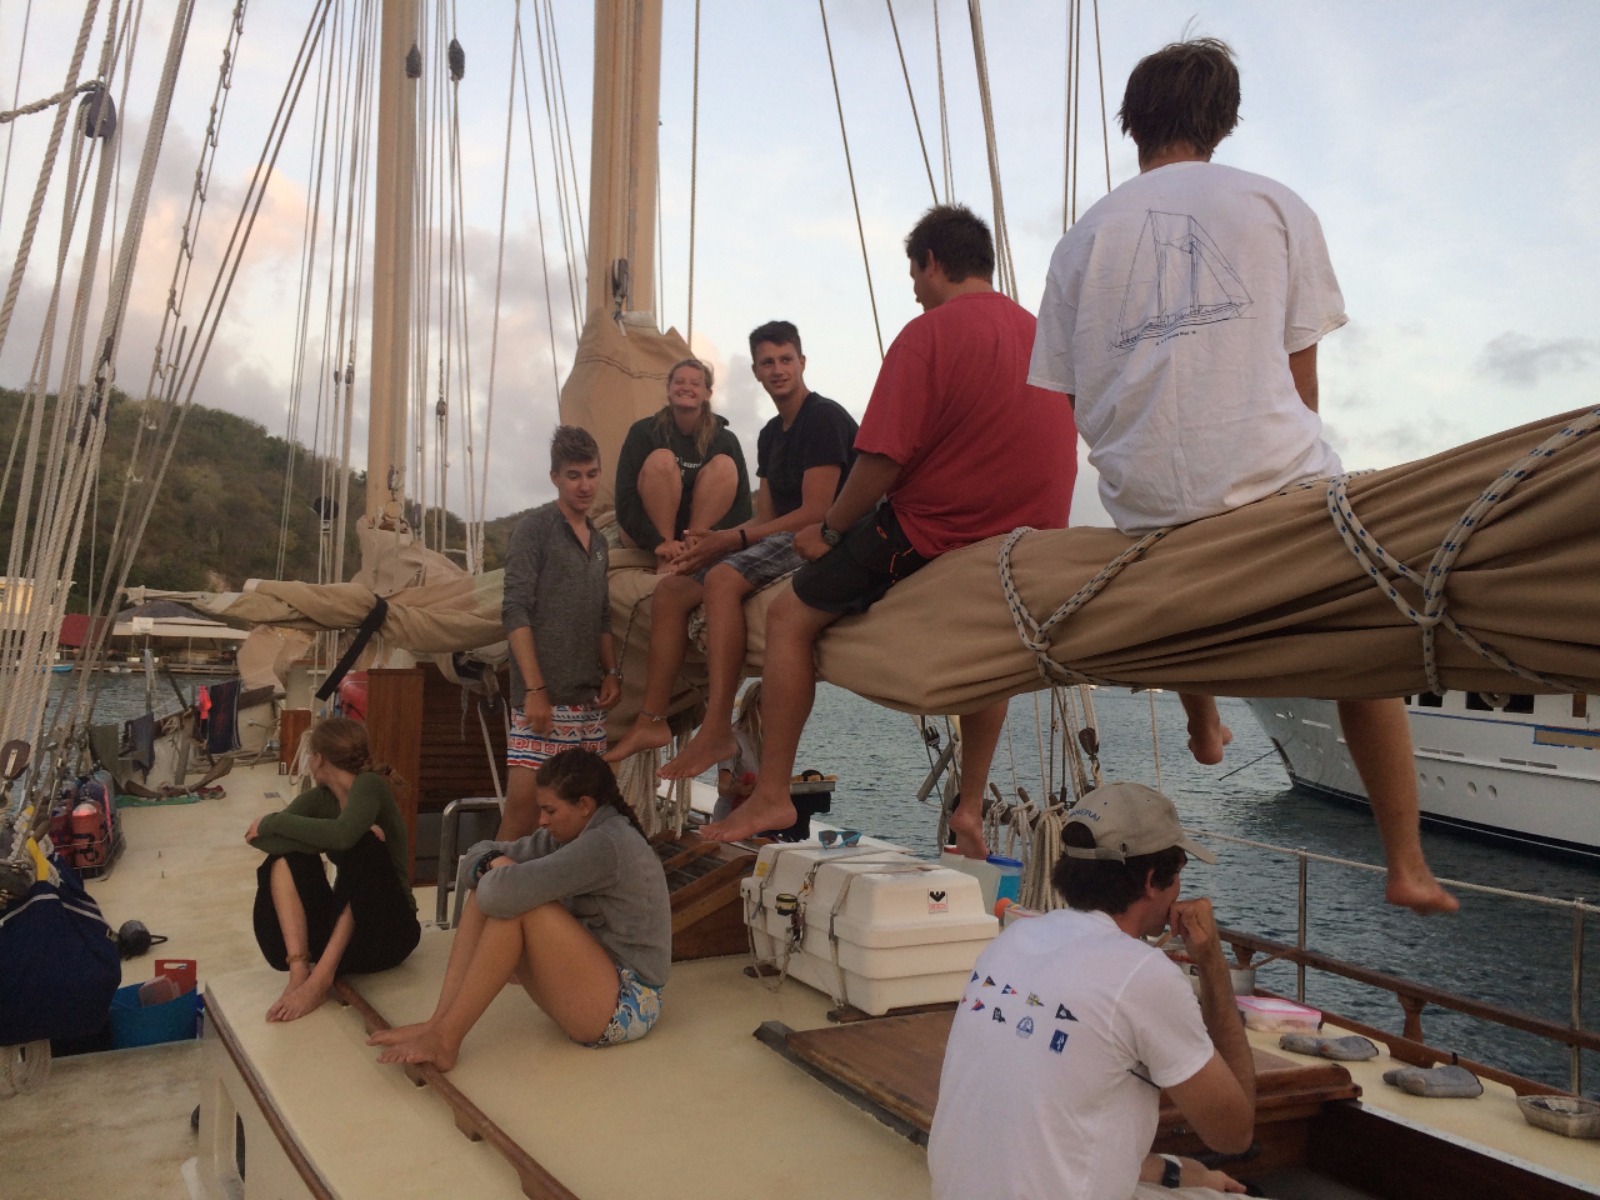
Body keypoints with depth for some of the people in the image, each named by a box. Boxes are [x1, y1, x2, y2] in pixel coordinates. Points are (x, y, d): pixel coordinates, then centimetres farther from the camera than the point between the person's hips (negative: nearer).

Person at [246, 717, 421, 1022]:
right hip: (338, 928, 6)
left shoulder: (369, 785, -15)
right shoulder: (318, 799, 3)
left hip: (386, 931, -6)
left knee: (362, 846, -29)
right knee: (287, 854, -14)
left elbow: (342, 835, -36)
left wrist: (273, 822, -24)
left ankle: (321, 977, -30)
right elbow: (260, 838, -13)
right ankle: (299, 970, -27)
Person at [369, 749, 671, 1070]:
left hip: (625, 1006, -9)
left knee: (515, 902, -24)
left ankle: (445, 1039, -16)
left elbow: (506, 892, -30)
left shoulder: (607, 844, -22)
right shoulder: (568, 835, 7)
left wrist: (496, 876, -7)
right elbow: (479, 854, 9)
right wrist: (492, 866, -14)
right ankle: (439, 1024, -8)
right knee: (489, 892, -1)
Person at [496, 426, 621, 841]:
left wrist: (611, 673, 10)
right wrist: (534, 690, -17)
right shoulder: (534, 529, -4)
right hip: (543, 697, -7)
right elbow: (516, 612, -11)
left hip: (588, 699, 7)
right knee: (525, 800, -12)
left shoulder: (597, 540, 17)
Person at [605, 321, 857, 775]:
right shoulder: (771, 434, 20)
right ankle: (651, 720, -3)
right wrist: (715, 541, -3)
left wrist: (734, 540, -18)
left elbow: (816, 512, -17)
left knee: (723, 578, -33)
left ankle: (717, 732, -37)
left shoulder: (826, 418, -8)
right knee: (672, 587, -1)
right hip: (783, 538, 10)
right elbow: (766, 517, 17)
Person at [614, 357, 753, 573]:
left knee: (725, 465, -19)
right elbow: (626, 499, -14)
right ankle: (664, 559, -28)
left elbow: (741, 500, -8)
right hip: (647, 537, -2)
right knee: (661, 460, -26)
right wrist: (658, 542, -28)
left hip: (699, 529, 2)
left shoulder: (725, 440, -4)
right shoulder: (643, 432, -9)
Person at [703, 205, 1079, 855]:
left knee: (790, 616, 6)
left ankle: (771, 795, 8)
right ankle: (970, 810, 33)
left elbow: (883, 459, -16)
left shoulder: (928, 334, -11)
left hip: (933, 533, -7)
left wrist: (829, 529, -2)